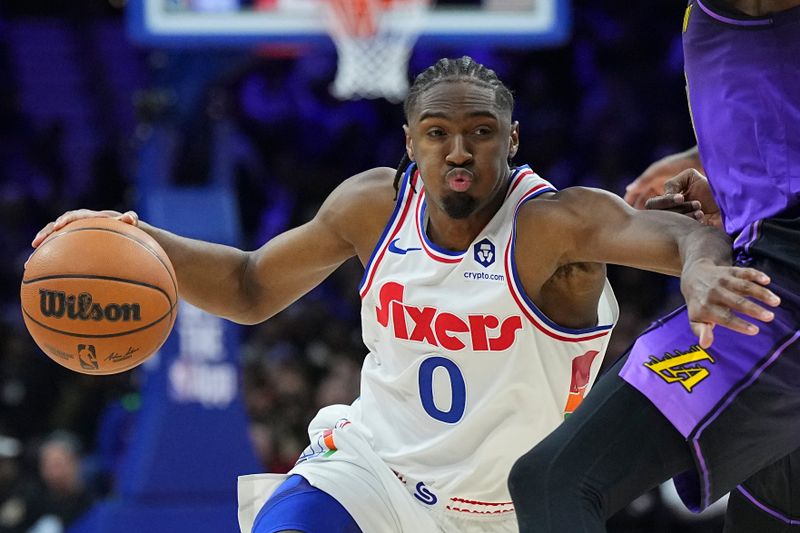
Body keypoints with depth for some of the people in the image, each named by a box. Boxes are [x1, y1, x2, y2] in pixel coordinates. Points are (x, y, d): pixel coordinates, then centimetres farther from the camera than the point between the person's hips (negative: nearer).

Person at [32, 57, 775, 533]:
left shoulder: (555, 223, -24)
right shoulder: (374, 204, -7)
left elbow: (680, 235, -41)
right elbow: (252, 289, 7)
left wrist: (705, 266, -67)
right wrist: (140, 242, -10)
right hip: (371, 463, 2)